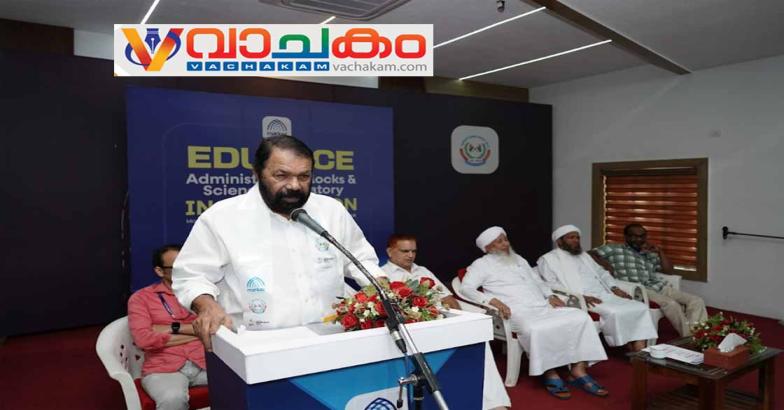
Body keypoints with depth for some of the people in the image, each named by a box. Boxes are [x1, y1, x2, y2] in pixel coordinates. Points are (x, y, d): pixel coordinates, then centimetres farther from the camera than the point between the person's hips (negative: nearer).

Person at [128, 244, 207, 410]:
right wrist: (197, 332, -3)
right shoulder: (141, 297, 8)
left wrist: (173, 328, -6)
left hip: (204, 362, 2)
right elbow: (143, 339, -8)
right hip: (163, 367, -1)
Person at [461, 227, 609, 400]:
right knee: (535, 330, -39)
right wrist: (492, 300, -23)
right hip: (518, 312, -6)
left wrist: (551, 295, 9)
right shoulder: (481, 264, 5)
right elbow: (466, 288, -8)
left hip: (543, 307, 7)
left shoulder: (519, 259, 26)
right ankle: (550, 374, -19)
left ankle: (578, 371, -13)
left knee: (581, 317, -15)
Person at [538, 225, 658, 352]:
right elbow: (551, 286, -9)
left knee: (640, 308, -13)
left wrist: (615, 288, 6)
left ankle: (640, 351, -20)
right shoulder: (548, 259, 4)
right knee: (614, 312, -31)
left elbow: (602, 273, 27)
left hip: (605, 295, 7)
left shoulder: (584, 255, 28)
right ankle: (630, 348, -15)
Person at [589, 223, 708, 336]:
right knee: (670, 304, -30)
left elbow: (668, 270, 20)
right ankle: (689, 337, -20)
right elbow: (590, 254, 3)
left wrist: (659, 251, 11)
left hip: (660, 286, 7)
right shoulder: (615, 249, 11)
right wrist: (604, 263, -13)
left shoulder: (650, 254, 27)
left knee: (697, 301, -9)